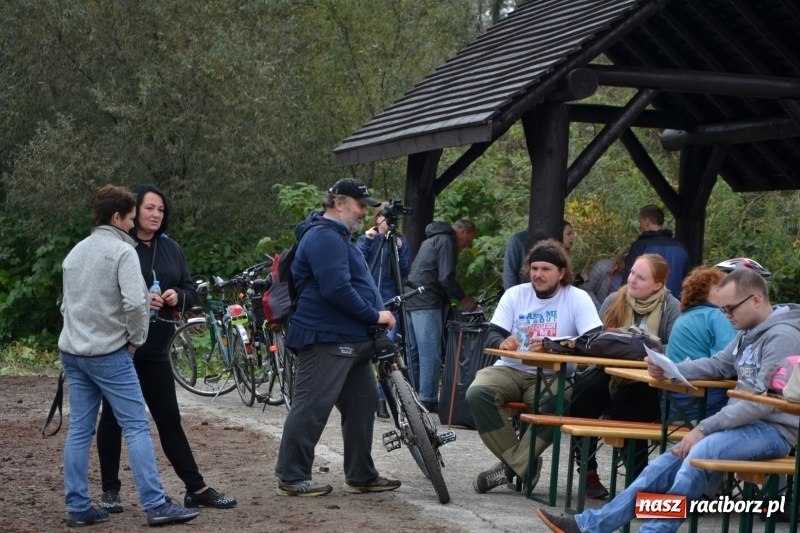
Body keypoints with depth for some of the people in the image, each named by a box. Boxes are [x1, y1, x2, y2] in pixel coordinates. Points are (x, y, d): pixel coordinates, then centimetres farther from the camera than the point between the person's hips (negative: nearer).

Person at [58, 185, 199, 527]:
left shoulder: (75, 252, 15)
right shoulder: (122, 251, -10)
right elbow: (134, 302, -20)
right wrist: (137, 339, -7)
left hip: (72, 352, 8)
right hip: (109, 354, -8)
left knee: (79, 430, 9)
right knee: (137, 427, -5)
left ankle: (77, 508, 10)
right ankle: (156, 505, -7)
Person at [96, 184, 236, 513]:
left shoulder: (171, 249, 9)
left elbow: (191, 291, 12)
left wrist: (178, 296, -10)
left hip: (155, 348, 5)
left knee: (169, 418, 8)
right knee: (114, 417, 6)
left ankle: (196, 489, 9)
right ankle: (110, 490, 17)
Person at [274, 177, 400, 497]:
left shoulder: (338, 237, 22)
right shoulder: (325, 237, -15)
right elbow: (336, 289, -24)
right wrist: (375, 315, -15)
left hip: (351, 340, 11)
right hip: (326, 340, -11)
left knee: (362, 404, 12)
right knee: (312, 408, -7)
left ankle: (361, 476, 20)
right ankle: (291, 478, -1)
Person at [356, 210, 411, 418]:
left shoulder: (400, 241, 9)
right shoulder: (365, 239, 10)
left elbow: (405, 272, 0)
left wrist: (399, 250, -13)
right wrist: (367, 241, -12)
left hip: (390, 303, 0)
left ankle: (381, 399, -3)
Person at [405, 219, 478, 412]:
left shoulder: (432, 240, 24)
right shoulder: (447, 241, -6)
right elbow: (446, 278, -16)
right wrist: (463, 298, -4)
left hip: (411, 301, 10)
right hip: (427, 304, -10)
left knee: (414, 353, 12)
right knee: (431, 355, -9)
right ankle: (428, 400, -10)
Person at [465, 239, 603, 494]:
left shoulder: (578, 299, -4)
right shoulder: (515, 294, 6)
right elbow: (492, 335, 1)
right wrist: (502, 342, -25)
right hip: (511, 370, 3)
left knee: (558, 404, -37)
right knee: (477, 393, -27)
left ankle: (511, 466, -19)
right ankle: (525, 465, -17)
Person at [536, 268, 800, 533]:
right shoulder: (749, 333, 16)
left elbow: (764, 400, -22)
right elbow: (717, 365, 17)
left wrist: (704, 428, -21)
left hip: (773, 429, -9)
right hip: (746, 423, 9)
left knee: (701, 452, -33)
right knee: (669, 463, -1)